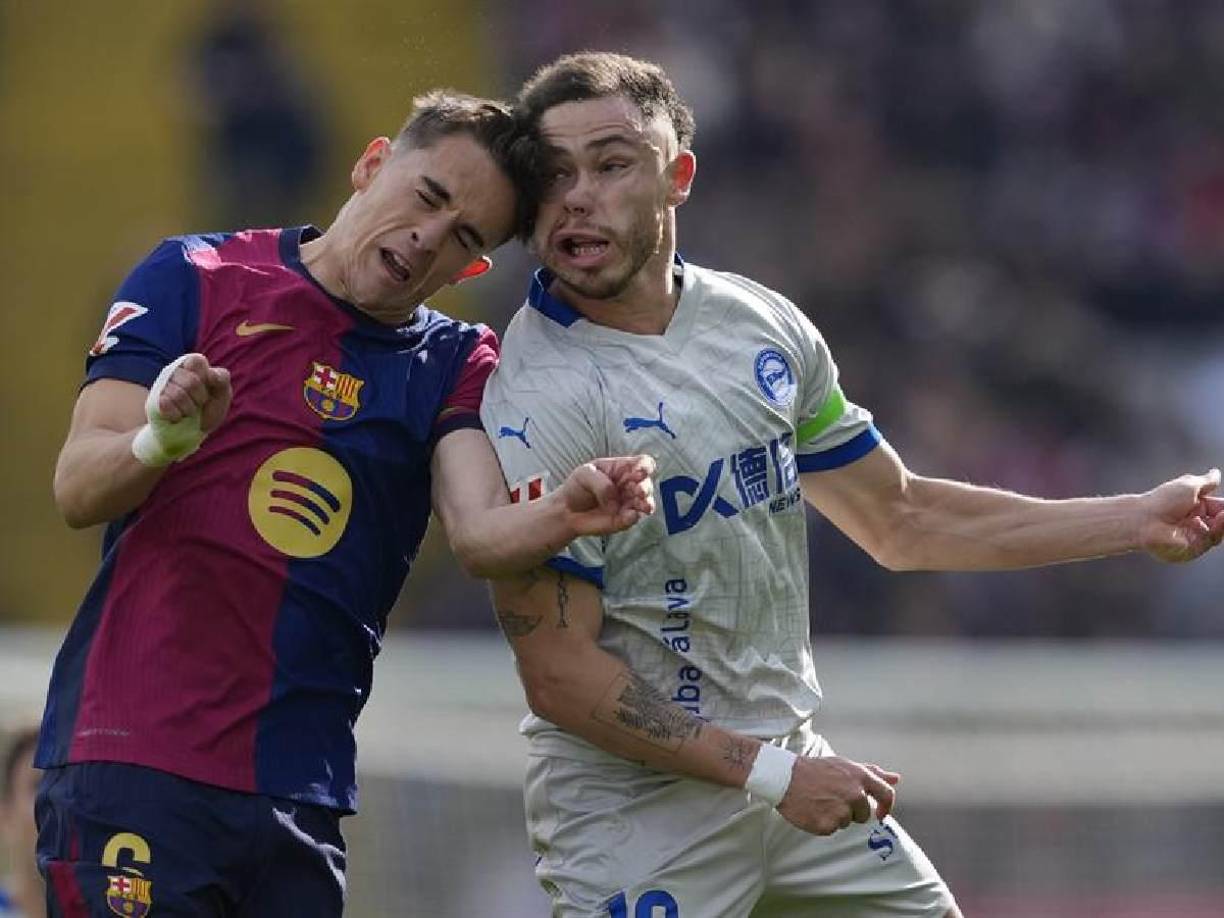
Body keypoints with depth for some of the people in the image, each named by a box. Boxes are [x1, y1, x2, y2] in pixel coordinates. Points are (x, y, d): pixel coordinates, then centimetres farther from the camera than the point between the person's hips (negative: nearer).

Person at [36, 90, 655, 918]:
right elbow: (78, 491, -4)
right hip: (136, 762, -4)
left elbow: (480, 533, -7)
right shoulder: (197, 280, 3)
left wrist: (565, 516, -29)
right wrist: (160, 441, -26)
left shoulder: (453, 365, 12)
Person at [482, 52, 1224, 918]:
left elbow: (899, 521, 16)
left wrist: (1140, 521, 12)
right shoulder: (537, 399, -16)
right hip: (632, 810, -6)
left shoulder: (761, 323, 5)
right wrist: (766, 773, -20)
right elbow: (558, 675, -18)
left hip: (789, 763, 7)